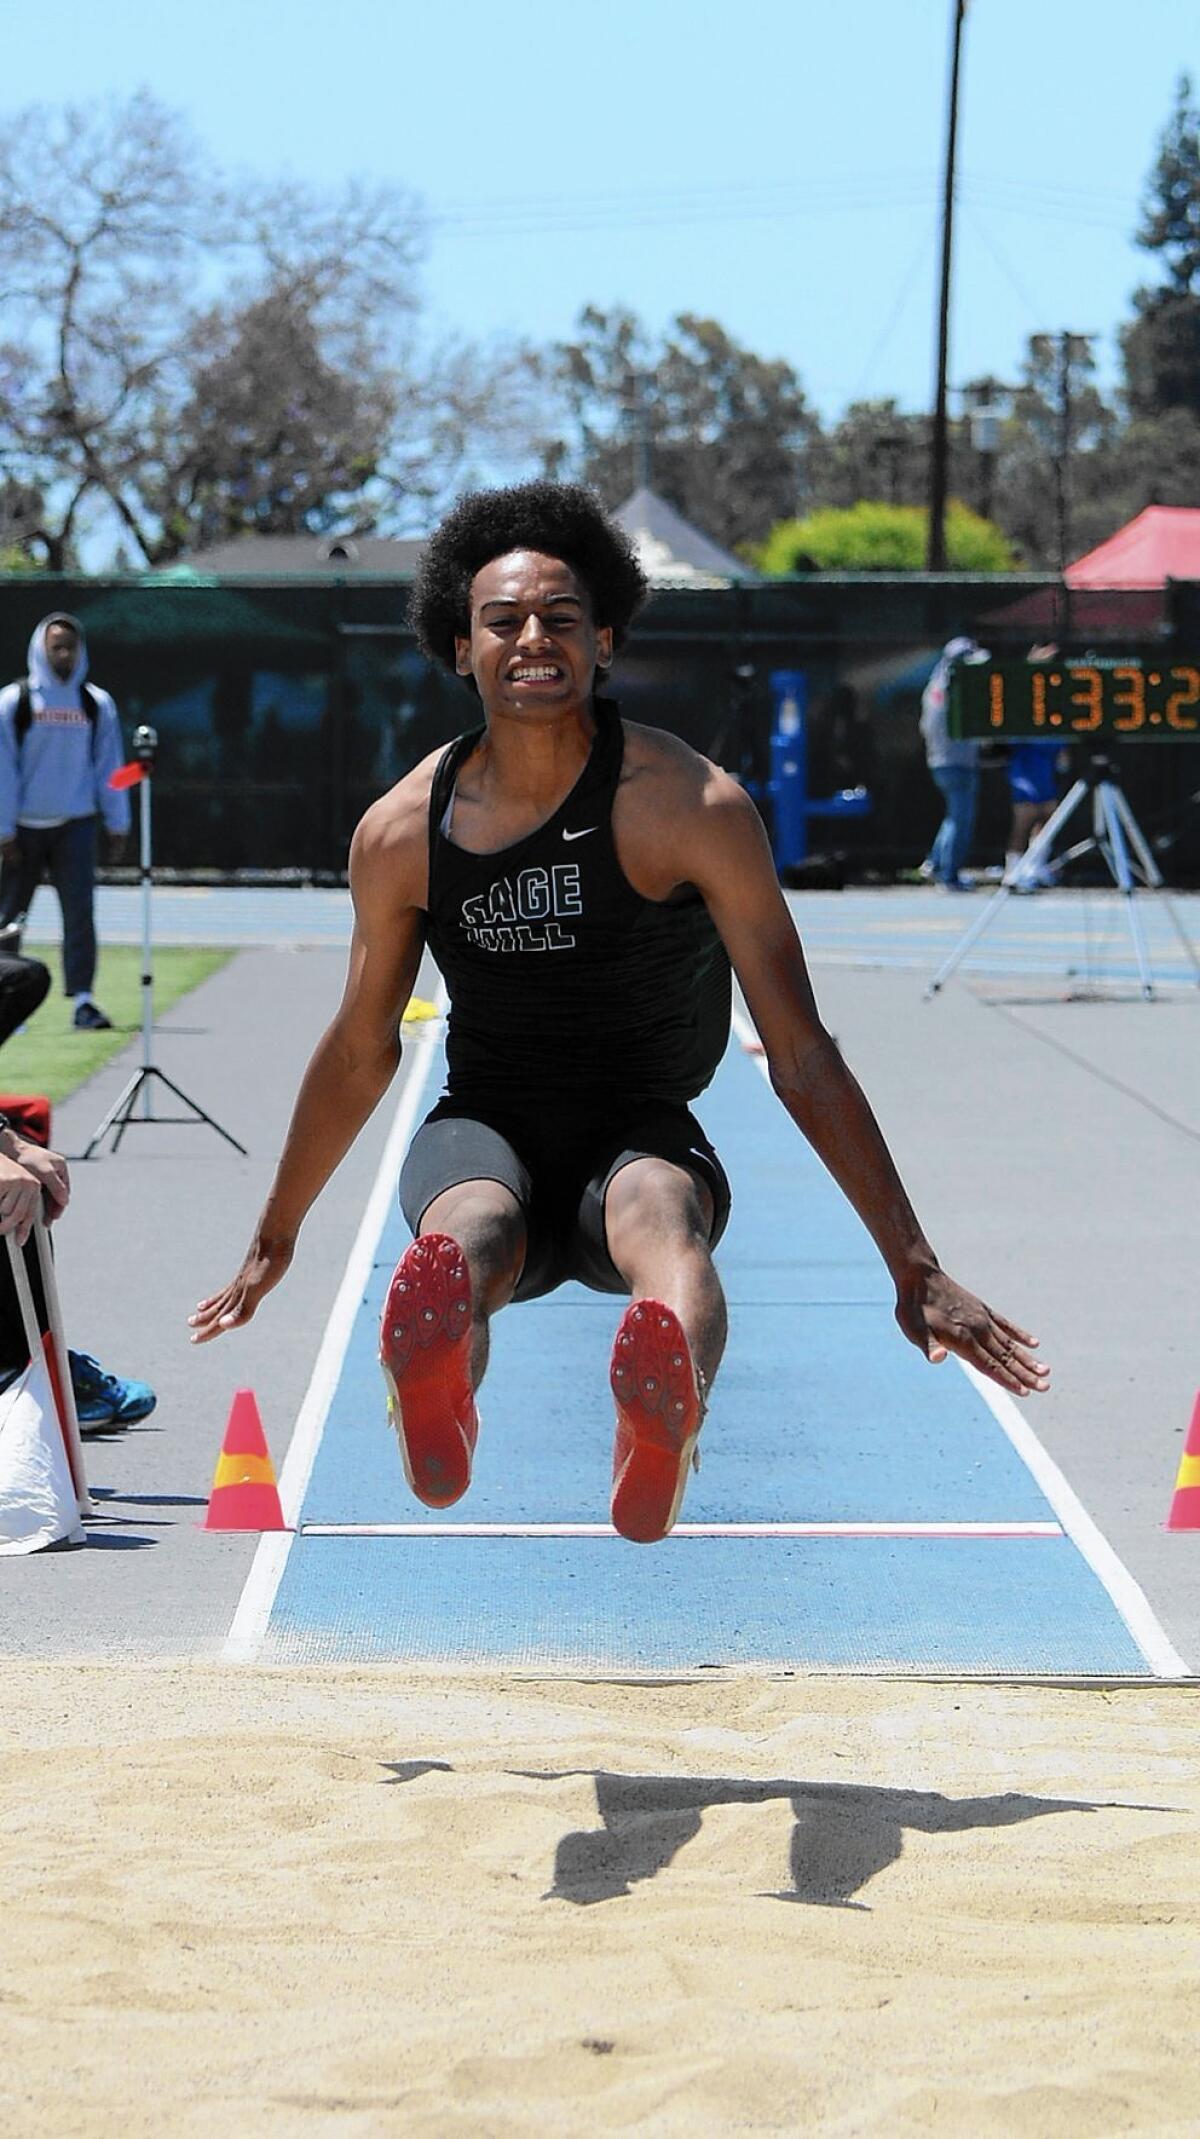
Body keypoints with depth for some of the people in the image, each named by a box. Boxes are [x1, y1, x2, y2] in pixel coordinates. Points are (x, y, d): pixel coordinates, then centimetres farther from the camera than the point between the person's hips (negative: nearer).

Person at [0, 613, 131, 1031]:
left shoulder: (97, 705, 6)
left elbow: (109, 766, 10)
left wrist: (117, 825, 7)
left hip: (75, 825, 1)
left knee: (80, 912, -9)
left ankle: (82, 999, -10)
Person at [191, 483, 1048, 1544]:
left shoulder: (690, 807, -9)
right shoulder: (403, 832, -1)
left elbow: (801, 1055, -5)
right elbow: (358, 1055, 16)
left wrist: (915, 1268, -6)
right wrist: (274, 1240, 26)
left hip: (641, 1134, -1)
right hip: (484, 1129, 2)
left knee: (662, 1220, -40)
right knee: (467, 1234, -38)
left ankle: (664, 1408, -77)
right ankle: (433, 1374, -76)